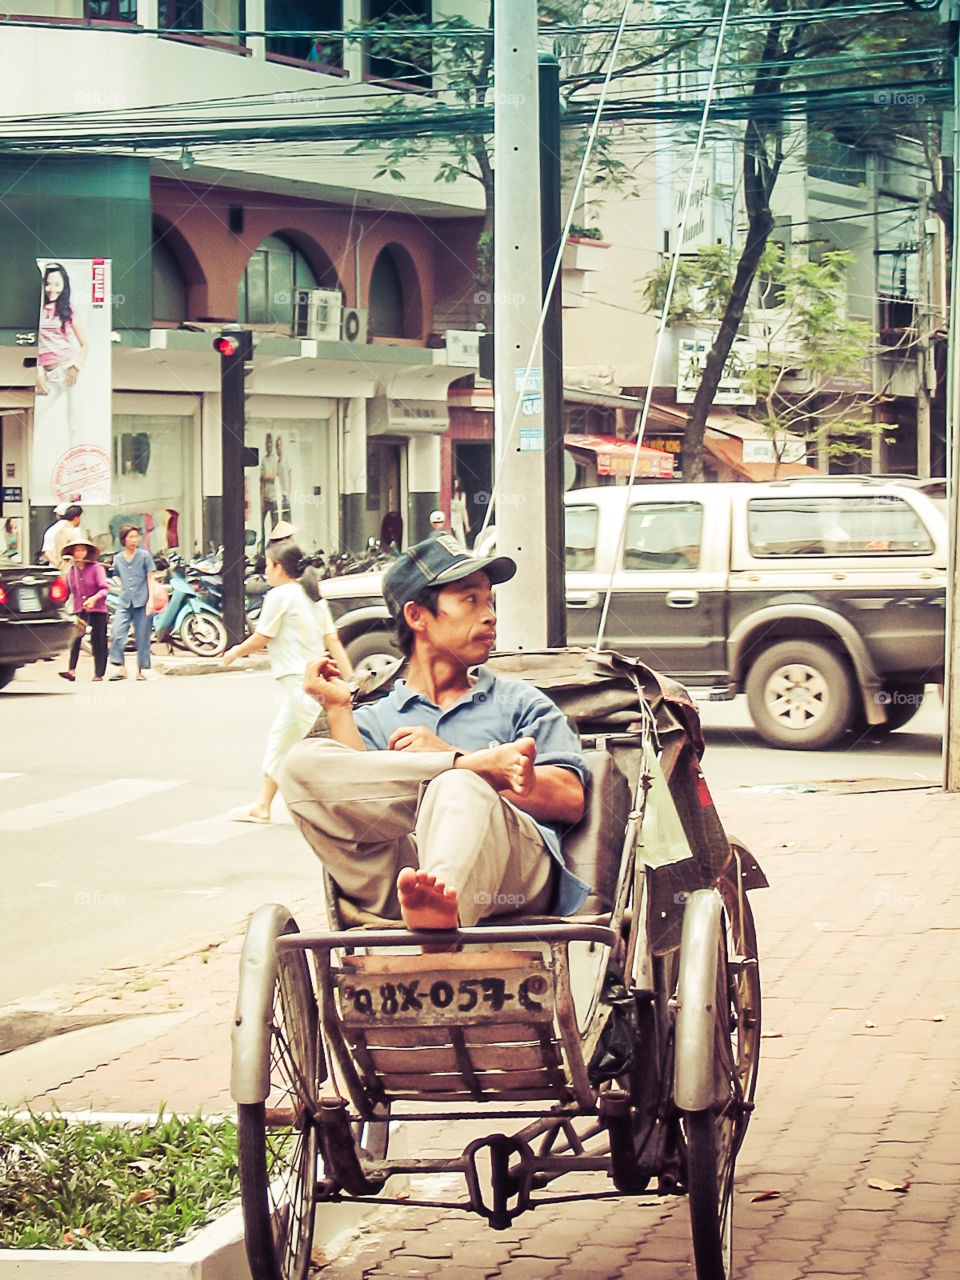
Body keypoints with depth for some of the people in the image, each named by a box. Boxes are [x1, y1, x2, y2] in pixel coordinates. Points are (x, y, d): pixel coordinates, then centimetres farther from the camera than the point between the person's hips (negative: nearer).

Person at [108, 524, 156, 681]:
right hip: (124, 603, 2)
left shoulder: (144, 556, 3)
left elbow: (150, 579, 3)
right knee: (117, 635, -14)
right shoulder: (118, 558, 12)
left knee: (142, 637, -1)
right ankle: (120, 668, -10)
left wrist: (150, 600, -5)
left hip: (141, 602, -2)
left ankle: (142, 670, 9)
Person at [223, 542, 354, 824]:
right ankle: (262, 807, 27)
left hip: (299, 681, -10)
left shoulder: (279, 596, -10)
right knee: (279, 739, 19)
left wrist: (235, 652, 12)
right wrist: (350, 680, 5)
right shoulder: (313, 596, 14)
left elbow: (260, 640, -7)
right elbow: (333, 641, 9)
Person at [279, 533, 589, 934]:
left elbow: (571, 801, 11)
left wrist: (447, 753, 6)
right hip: (397, 877, 2)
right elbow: (357, 806, 10)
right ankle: (486, 762, -19)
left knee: (457, 789, -36)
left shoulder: (520, 703, 30)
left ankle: (439, 902, -68)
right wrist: (337, 709, 11)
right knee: (304, 763, -17)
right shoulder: (374, 720, 32)